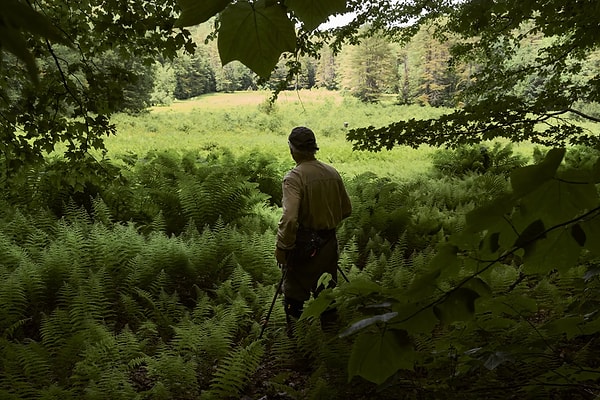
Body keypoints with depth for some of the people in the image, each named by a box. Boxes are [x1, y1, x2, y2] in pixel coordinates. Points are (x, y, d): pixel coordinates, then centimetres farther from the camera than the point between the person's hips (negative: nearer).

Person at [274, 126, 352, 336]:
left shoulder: (294, 178, -17)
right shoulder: (332, 173, 2)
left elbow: (289, 218, -26)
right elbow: (346, 210, 11)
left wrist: (282, 248, -16)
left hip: (303, 245, -6)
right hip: (329, 243, 6)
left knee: (294, 296, 8)